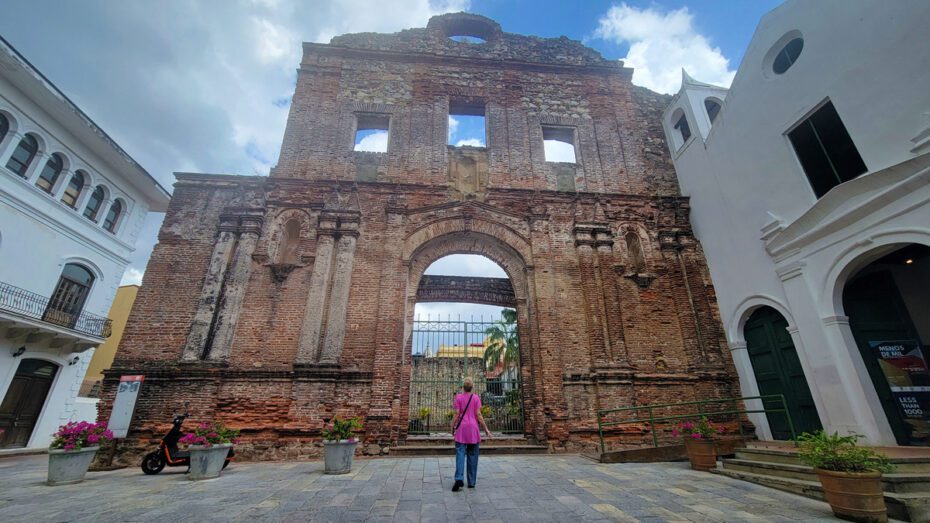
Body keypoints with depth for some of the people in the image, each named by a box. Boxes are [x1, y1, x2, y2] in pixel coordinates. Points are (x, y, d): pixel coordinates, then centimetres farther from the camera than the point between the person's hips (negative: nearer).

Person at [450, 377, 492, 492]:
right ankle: (471, 482, 15)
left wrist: (452, 427, 9)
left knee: (460, 454, 0)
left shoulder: (458, 397, -1)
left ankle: (459, 479, -17)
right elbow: (478, 415, -4)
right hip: (473, 429, 1)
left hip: (461, 429, 0)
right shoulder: (476, 397, -1)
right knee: (472, 455, 10)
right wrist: (486, 429, 2)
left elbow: (457, 415, -3)